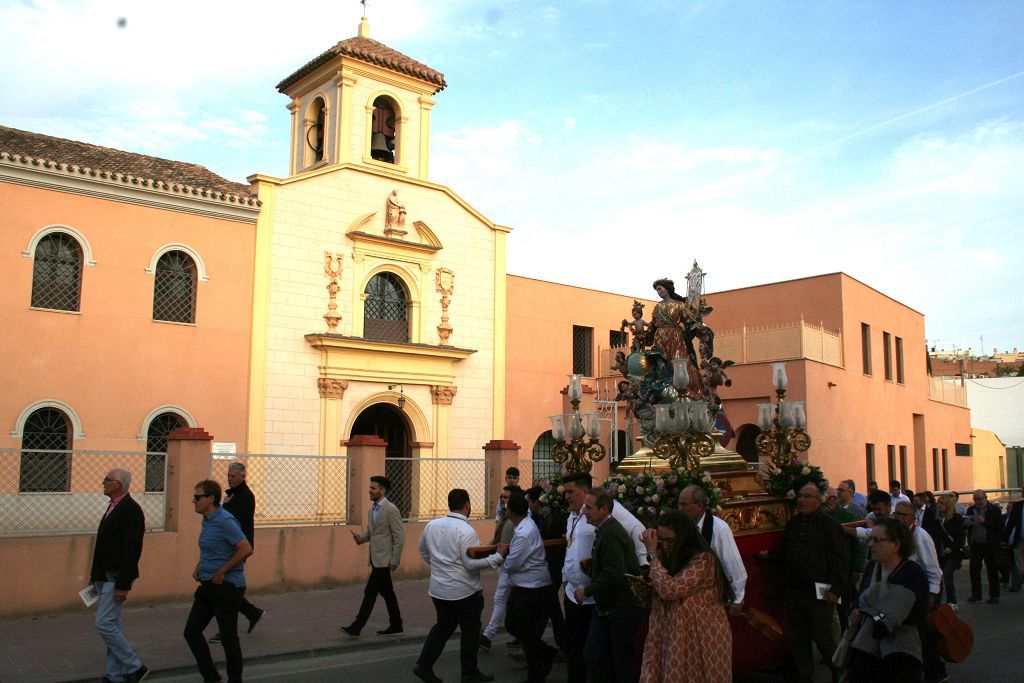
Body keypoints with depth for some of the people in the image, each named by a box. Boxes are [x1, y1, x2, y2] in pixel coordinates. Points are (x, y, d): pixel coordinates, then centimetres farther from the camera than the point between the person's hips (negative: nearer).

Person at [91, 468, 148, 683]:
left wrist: (123, 585, -23)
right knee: (112, 625, 12)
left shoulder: (131, 510, -18)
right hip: (105, 577, 10)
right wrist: (96, 576, 18)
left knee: (104, 624, -9)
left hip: (117, 578, -10)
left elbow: (132, 551, -22)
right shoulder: (113, 506, 12)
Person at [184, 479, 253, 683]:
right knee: (191, 632, 10)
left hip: (227, 587, -10)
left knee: (228, 637, 2)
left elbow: (246, 550, -26)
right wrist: (199, 566, 9)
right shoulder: (207, 520, 9)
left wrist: (222, 571, -19)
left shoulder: (225, 521, -20)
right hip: (208, 585, 10)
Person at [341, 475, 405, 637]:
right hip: (376, 558, 9)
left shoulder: (391, 510, -14)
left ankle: (356, 628, -3)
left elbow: (399, 537, -15)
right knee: (387, 593, 14)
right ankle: (395, 626, 22)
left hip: (384, 560, -9)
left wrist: (394, 561, -16)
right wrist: (361, 538, -1)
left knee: (370, 592, -6)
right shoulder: (371, 510, 12)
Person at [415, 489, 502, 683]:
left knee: (443, 627, 20)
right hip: (464, 592, -6)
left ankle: (424, 665, 13)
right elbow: (471, 563, -22)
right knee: (470, 631, 9)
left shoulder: (431, 525, 1)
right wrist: (498, 557, -14)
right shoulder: (466, 530, -21)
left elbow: (423, 549, 16)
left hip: (438, 589, 6)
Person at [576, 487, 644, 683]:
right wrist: (592, 564, 8)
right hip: (605, 607, 9)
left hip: (622, 607, -9)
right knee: (592, 656, 10)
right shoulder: (603, 530, 9)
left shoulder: (611, 533, -22)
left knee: (623, 662, 3)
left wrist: (587, 591, -18)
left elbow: (614, 576, -28)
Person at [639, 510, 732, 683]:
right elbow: (660, 597, 12)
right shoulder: (669, 558, 7)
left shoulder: (703, 560, -17)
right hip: (671, 637, 7)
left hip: (702, 639, -6)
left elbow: (670, 590, -27)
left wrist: (652, 553, -19)